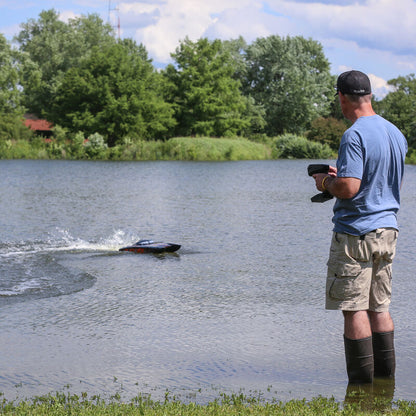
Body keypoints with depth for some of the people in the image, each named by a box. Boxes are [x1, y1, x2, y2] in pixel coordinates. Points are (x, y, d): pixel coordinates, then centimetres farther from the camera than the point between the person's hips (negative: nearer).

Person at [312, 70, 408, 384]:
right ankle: (386, 376, 18)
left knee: (355, 308, -1)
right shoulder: (396, 133, 10)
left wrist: (327, 183, -3)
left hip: (356, 232, -8)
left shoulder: (354, 136, -16)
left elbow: (348, 188, -23)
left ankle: (361, 381, 2)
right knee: (380, 306, 15)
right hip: (388, 229, 8)